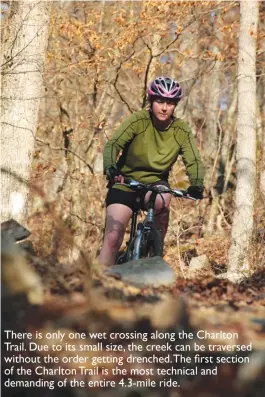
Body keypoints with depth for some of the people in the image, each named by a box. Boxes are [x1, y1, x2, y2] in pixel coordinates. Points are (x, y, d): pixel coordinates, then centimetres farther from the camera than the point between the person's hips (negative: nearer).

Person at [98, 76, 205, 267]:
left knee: (163, 203, -35)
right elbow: (113, 144, -25)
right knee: (113, 238, -14)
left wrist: (197, 184, -32)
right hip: (126, 181, -1)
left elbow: (194, 160, -12)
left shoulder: (181, 130, -7)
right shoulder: (138, 120, -15)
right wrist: (110, 168, -45)